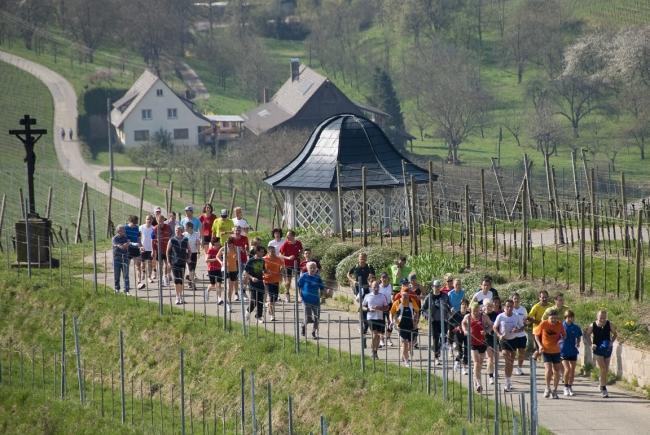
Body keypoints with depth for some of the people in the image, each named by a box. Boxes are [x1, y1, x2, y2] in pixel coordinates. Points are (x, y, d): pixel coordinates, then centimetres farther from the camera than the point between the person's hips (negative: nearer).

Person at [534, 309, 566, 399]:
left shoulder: (559, 325, -6)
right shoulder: (543, 324, -11)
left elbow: (564, 335, 9)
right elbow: (536, 334, 1)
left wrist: (560, 340, -13)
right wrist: (540, 345, -11)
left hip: (556, 351, 3)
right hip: (546, 350, -3)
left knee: (557, 371, 6)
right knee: (548, 369, -16)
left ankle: (554, 391, 21)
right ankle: (547, 388, 4)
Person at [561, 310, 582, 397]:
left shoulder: (576, 328, 1)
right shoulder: (561, 326, -7)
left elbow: (578, 337, 14)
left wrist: (578, 343, -3)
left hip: (573, 351, 3)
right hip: (563, 350, -3)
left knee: (572, 370, 6)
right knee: (567, 369, -12)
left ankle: (570, 387, 19)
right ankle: (566, 387, 4)